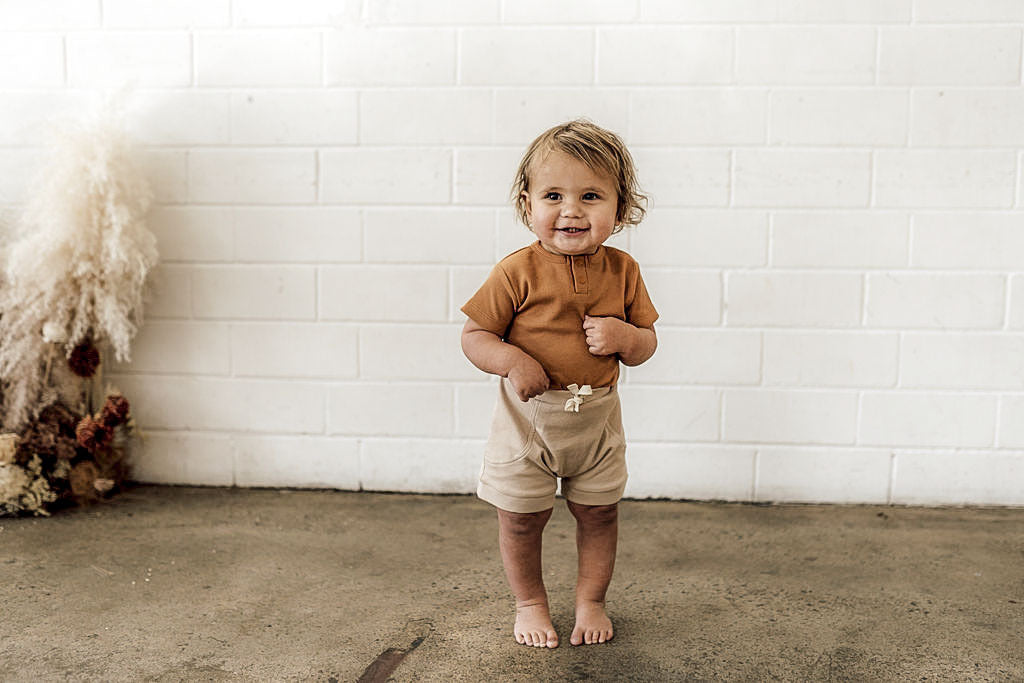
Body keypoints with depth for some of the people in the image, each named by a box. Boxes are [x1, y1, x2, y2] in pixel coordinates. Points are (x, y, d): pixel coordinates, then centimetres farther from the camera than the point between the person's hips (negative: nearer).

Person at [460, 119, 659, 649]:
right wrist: (511, 360, -28)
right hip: (528, 418, -2)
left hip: (597, 420, 3)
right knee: (521, 518, 11)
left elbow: (646, 345, 4)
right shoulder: (517, 272, -15)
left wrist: (625, 336, -19)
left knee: (599, 513, 15)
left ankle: (590, 600, 38)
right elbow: (473, 336, -9)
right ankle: (529, 602, 36)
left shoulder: (622, 271, -4)